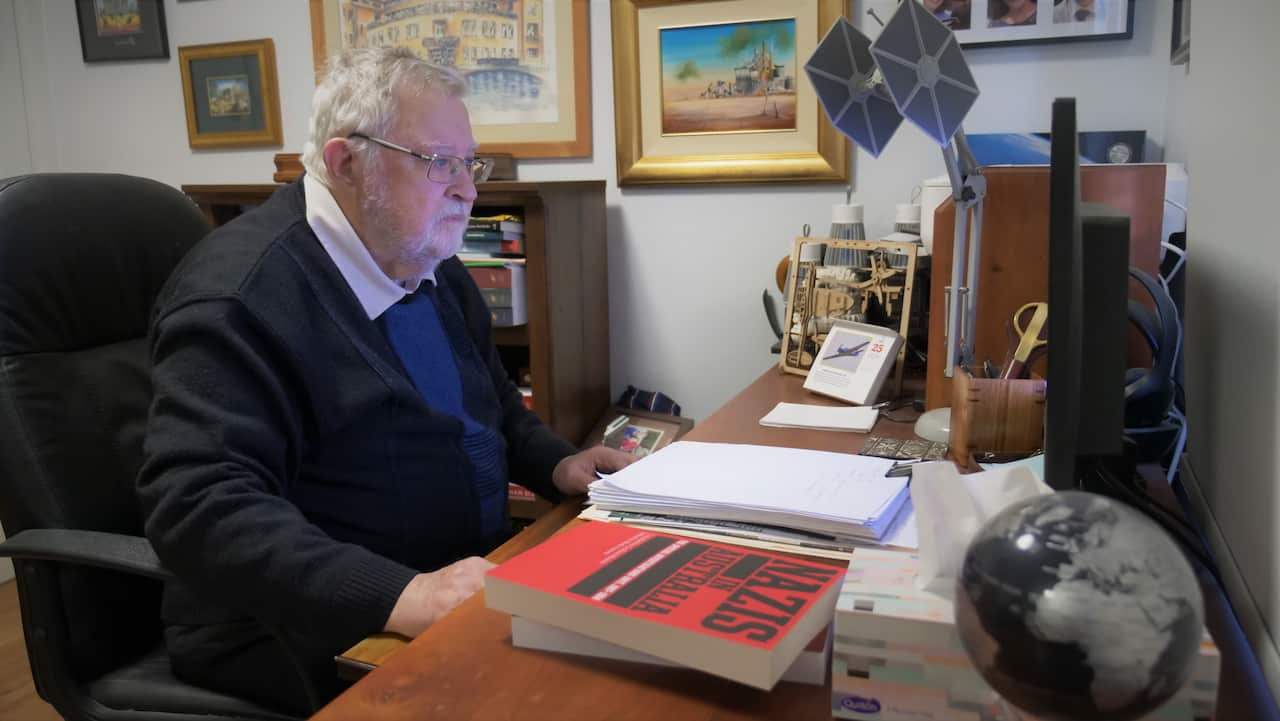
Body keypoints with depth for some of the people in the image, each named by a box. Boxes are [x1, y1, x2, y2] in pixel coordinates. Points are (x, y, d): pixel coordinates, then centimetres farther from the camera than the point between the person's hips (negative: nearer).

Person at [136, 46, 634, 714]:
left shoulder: (433, 266, 10)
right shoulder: (238, 295, -18)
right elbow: (200, 503, -27)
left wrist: (556, 463, 3)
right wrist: (398, 597, -36)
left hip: (469, 581, 9)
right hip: (318, 636, -8)